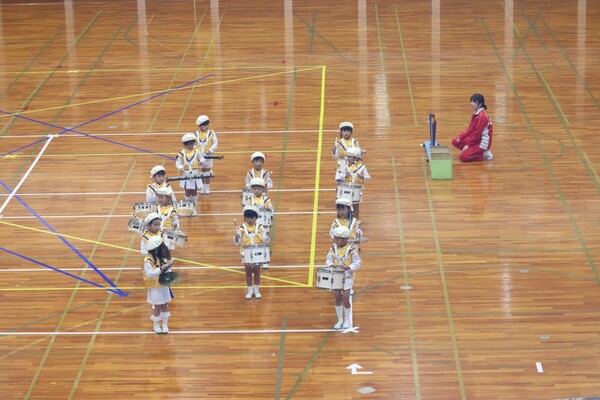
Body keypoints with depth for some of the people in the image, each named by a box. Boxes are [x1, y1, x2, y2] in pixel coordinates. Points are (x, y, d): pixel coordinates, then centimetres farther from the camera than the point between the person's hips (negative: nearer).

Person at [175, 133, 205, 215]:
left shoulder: (197, 152, -5)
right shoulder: (182, 153, -7)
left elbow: (202, 159, 1)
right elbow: (178, 162, -2)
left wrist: (201, 162, -22)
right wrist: (180, 168, -21)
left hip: (195, 175, 0)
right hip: (186, 175, 0)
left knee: (194, 192, 8)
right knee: (188, 192, 8)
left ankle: (194, 208, 19)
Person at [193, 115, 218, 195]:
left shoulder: (211, 133, -5)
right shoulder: (195, 134, -2)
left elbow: (216, 143, -6)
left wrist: (210, 150, -19)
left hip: (208, 156, -1)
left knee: (207, 172, 6)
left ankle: (207, 187, 18)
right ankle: (202, 187, 22)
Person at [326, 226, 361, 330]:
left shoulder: (351, 250, -13)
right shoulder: (333, 248, -1)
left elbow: (357, 263, -8)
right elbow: (328, 260, 7)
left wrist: (347, 267, -23)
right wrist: (331, 265, -15)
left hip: (347, 277, -4)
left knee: (345, 298, -6)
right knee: (337, 298, 7)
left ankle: (347, 320, 14)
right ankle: (340, 320, 21)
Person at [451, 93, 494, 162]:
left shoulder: (482, 116, -24)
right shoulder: (475, 113, 4)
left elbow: (477, 133, -22)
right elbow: (470, 128, 11)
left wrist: (468, 145, -15)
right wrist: (460, 137, 0)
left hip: (482, 142, -9)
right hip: (476, 138, 9)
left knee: (463, 157, -17)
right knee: (455, 142, 2)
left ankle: (484, 154, -2)